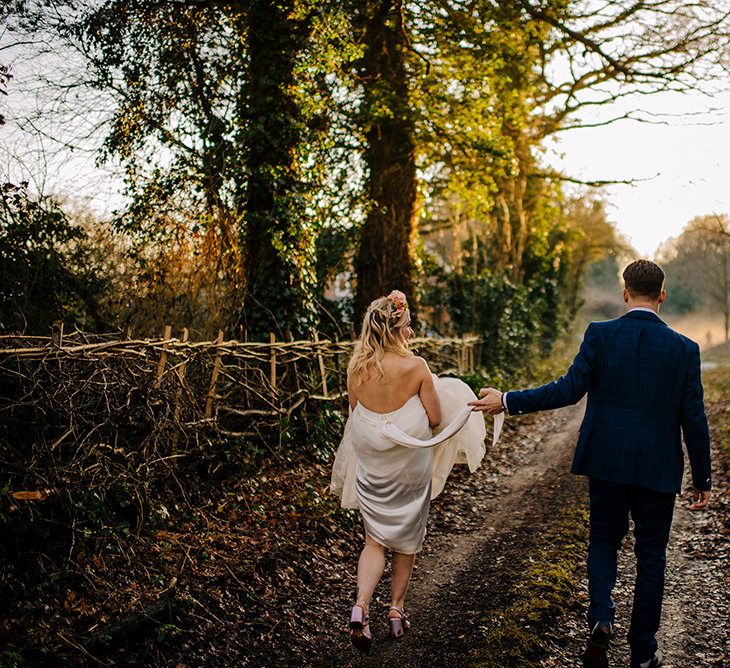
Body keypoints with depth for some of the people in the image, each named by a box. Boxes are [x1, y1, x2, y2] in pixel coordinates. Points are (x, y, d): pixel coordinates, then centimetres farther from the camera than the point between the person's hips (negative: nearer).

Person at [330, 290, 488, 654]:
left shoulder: (356, 368, -7)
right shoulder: (416, 366, -17)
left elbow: (356, 414, 5)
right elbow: (434, 418, -10)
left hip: (370, 465, 2)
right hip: (409, 464, -2)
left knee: (376, 539, 13)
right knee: (406, 539, 18)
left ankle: (360, 607, -7)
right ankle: (396, 610, 28)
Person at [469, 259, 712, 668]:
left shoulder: (600, 335, -8)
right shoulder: (684, 349, -5)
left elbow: (570, 389, -13)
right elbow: (694, 419, -3)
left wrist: (508, 401, -5)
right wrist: (703, 480, 6)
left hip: (607, 464, 0)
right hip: (658, 468, 0)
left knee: (603, 542, 19)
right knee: (651, 555, 13)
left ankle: (601, 619, -3)